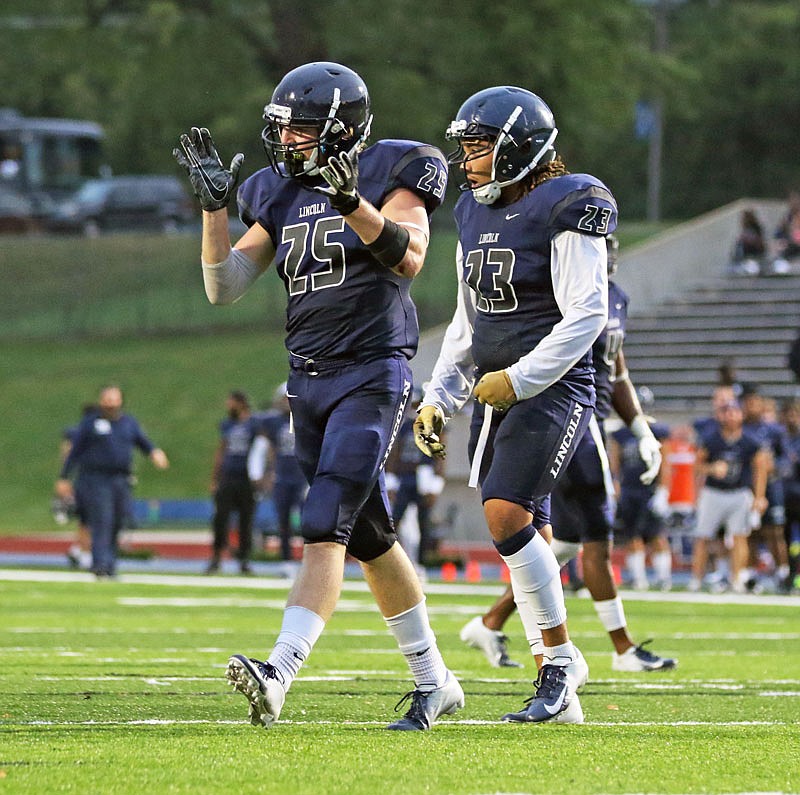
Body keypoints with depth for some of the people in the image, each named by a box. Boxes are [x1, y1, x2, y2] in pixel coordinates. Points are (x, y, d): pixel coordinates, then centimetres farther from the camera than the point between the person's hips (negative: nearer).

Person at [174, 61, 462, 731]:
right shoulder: (279, 194, 12)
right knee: (369, 539, 12)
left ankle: (278, 674, -32)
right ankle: (435, 683, 24)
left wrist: (350, 200, -32)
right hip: (310, 381, 7)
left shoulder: (389, 173, -5)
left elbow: (409, 256, -21)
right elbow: (224, 288, 9)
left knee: (325, 528, -20)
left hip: (373, 375, -7)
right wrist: (215, 205, -2)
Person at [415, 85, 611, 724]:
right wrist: (440, 400, 15)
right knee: (512, 530, 5)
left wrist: (521, 377, -19)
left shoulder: (566, 208, -11)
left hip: (552, 388, -8)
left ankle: (561, 659, -9)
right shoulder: (476, 213, 13)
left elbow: (586, 315, -16)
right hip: (497, 391, 8)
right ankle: (560, 691, 12)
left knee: (506, 515, -20)